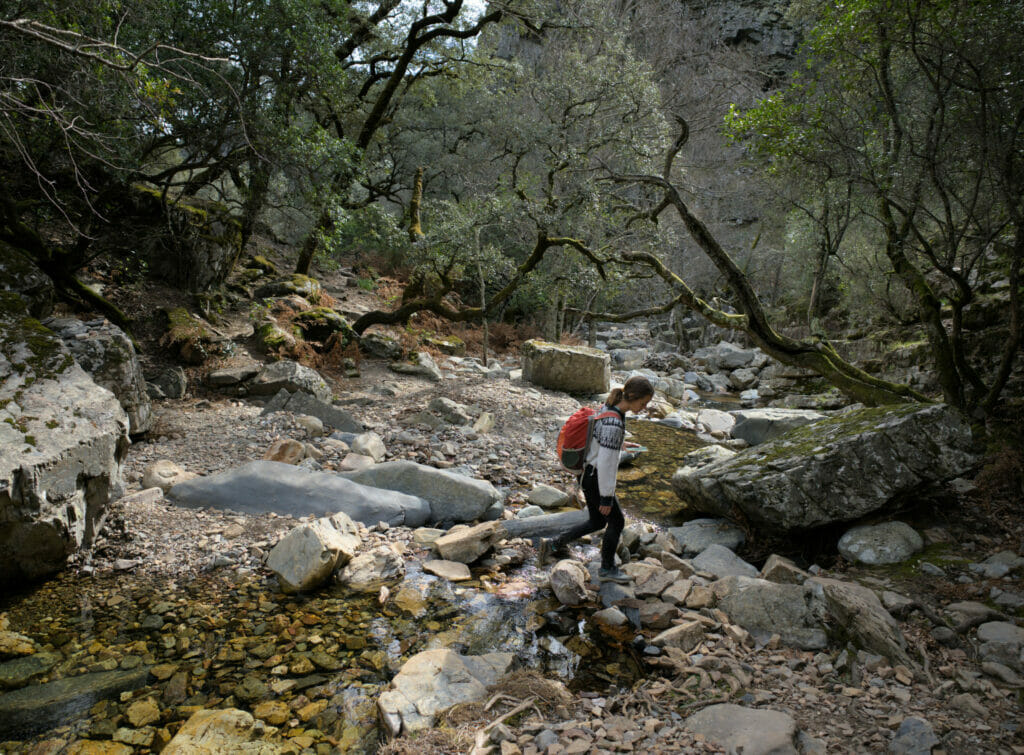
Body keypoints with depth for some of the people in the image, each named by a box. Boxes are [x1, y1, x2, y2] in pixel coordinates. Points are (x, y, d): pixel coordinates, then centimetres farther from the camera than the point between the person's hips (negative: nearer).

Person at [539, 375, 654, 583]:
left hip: (589, 473, 9)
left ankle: (552, 544, 24)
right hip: (596, 481, -9)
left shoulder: (608, 408, -1)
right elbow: (606, 463, -27)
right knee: (616, 521, 13)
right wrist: (606, 497, -18)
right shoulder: (613, 424, -30)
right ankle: (607, 569, 32)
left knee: (597, 522, 22)